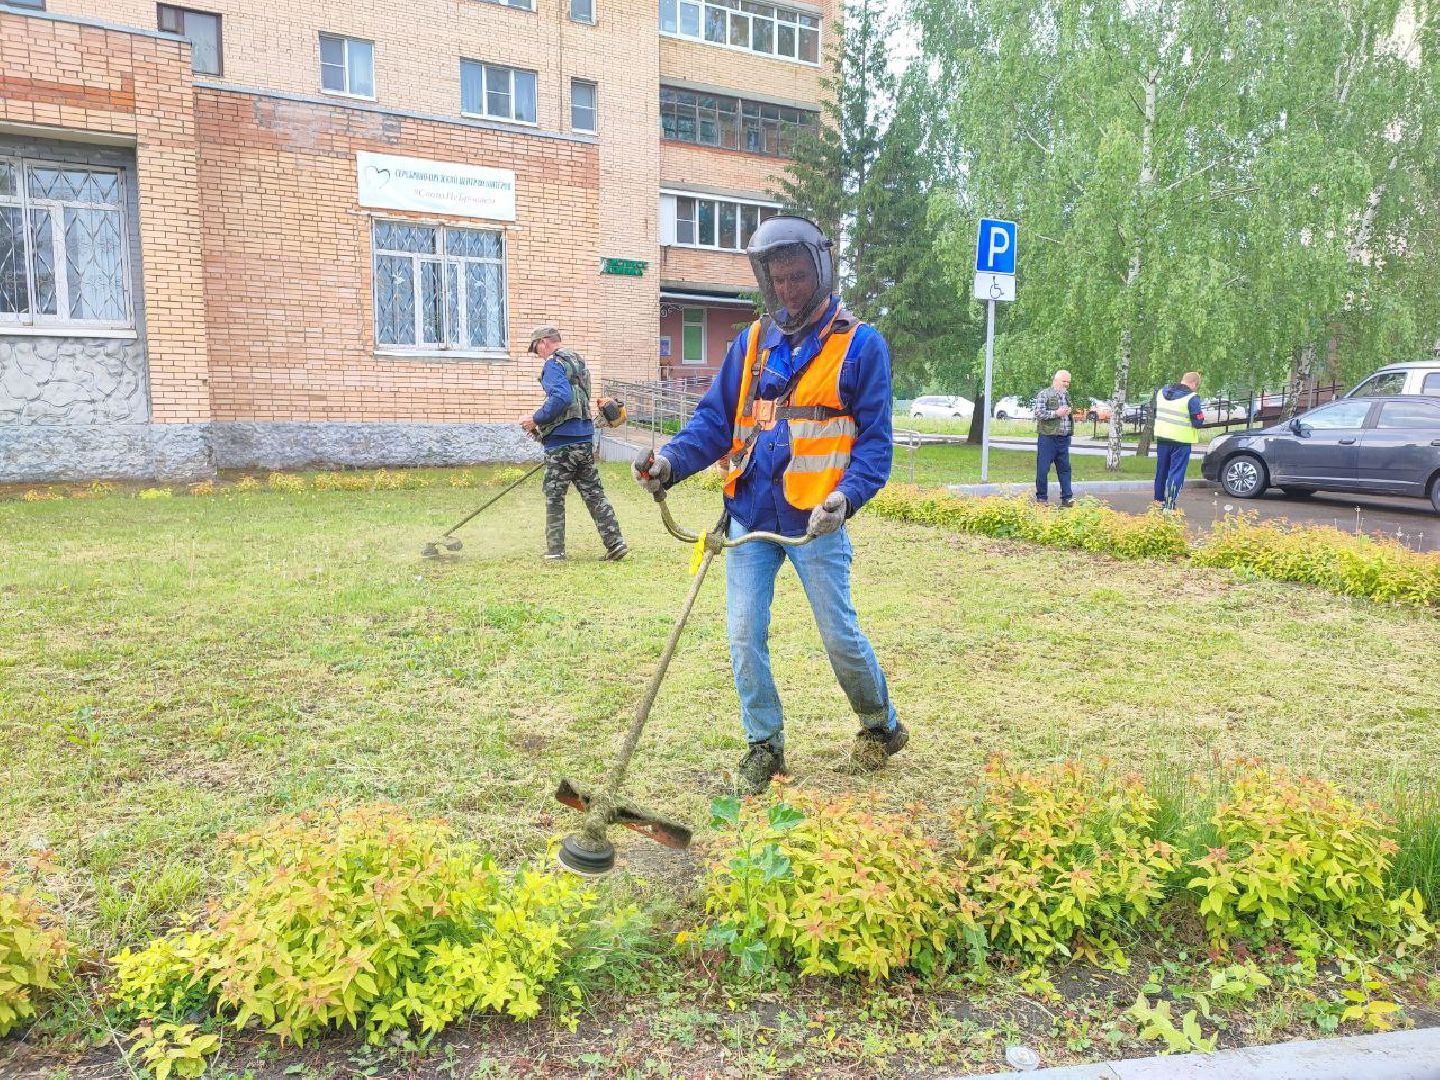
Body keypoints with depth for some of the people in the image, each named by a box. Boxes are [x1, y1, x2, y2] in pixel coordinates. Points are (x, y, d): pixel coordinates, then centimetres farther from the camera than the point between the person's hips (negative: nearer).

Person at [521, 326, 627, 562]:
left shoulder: (553, 364, -10)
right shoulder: (578, 361, 18)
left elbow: (561, 397, -26)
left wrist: (537, 419, -16)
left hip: (562, 442, -8)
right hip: (585, 438, 8)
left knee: (554, 498, 3)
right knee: (594, 493, 10)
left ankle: (555, 551, 8)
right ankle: (616, 543, 6)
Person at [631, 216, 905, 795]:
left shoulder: (860, 345, -2)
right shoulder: (750, 344, 10)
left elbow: (874, 440, -4)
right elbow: (714, 420, 7)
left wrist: (846, 495, -22)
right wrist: (670, 460, -12)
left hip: (814, 521, -4)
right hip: (749, 515, 4)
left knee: (839, 635, 4)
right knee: (744, 634, 4)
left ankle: (882, 725, 31)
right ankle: (764, 745, 22)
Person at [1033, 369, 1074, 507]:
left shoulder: (1066, 395, 17)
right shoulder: (1044, 394, -4)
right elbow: (1038, 413, -14)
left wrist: (1069, 412, 12)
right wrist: (1056, 413, -15)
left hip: (1064, 438, 6)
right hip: (1048, 437, -6)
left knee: (1064, 468, 6)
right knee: (1043, 469, -2)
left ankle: (1067, 497, 9)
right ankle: (1041, 498, 7)